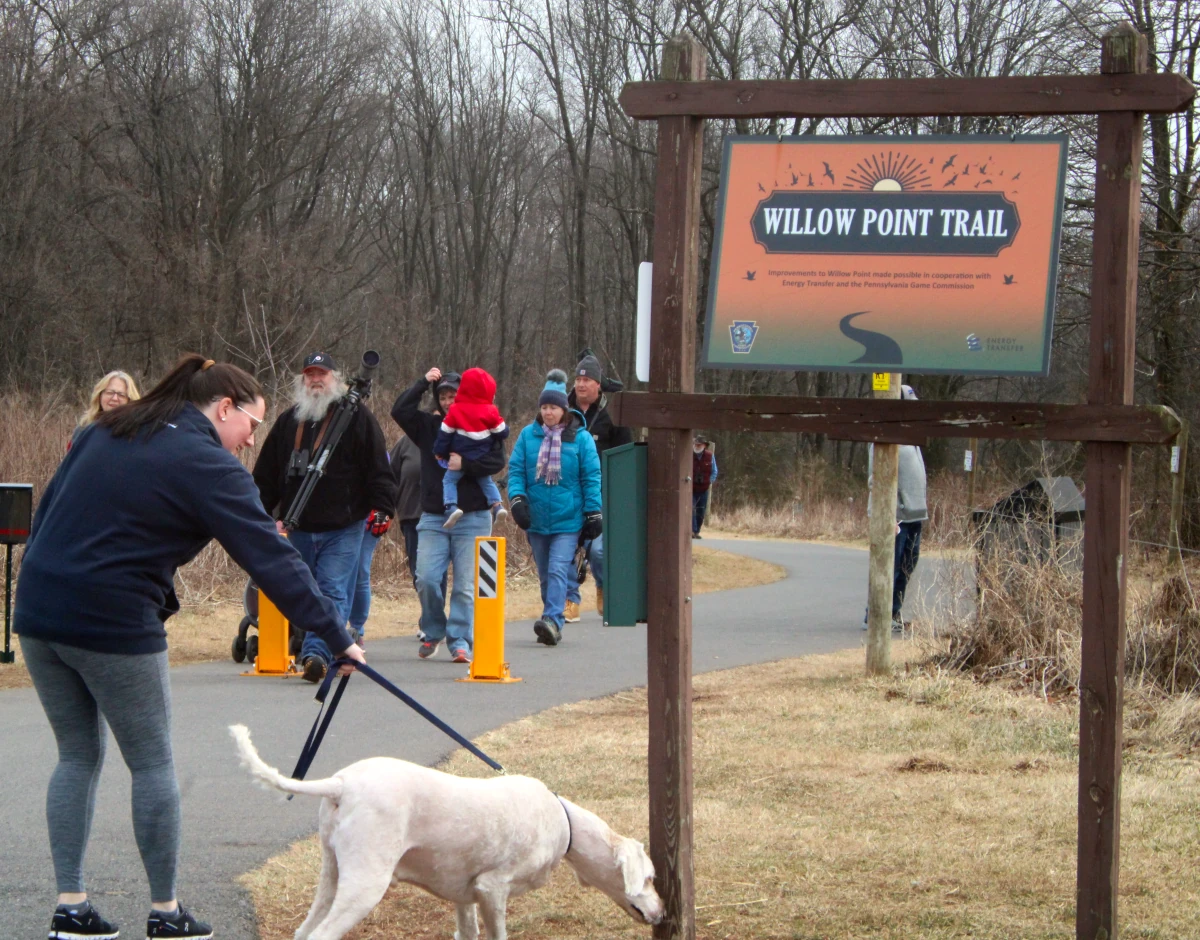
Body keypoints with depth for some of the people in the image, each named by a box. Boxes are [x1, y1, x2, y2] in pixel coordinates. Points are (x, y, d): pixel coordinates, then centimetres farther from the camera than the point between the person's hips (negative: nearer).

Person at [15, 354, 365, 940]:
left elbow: (46, 511, 17)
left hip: (39, 611, 7)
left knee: (77, 756, 15)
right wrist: (336, 637, -11)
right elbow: (272, 560, -13)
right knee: (152, 763, 6)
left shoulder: (107, 432, 13)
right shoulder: (208, 466, -9)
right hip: (113, 624, -7)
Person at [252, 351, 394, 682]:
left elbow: (378, 467, -1)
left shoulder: (356, 417, 2)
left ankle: (317, 652, -23)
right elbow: (266, 474, 20)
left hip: (343, 527, -5)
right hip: (300, 527, 5)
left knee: (333, 592, -13)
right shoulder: (288, 421, 15)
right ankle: (319, 655, 17)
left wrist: (381, 507, -10)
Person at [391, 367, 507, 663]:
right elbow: (399, 410, -1)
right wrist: (423, 383, -2)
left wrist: (465, 464, -19)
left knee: (466, 585, -5)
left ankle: (460, 641, 1)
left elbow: (497, 461, -8)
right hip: (433, 517, 2)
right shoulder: (429, 426, 11)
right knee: (427, 578, -6)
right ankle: (433, 632, 15)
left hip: (473, 518, -2)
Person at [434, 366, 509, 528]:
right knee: (486, 481, 23)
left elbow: (445, 433, -3)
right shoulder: (490, 412, -4)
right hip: (482, 459, 3)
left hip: (460, 458, -3)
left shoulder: (456, 411, -8)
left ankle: (451, 506, -15)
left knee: (449, 480, 6)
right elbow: (502, 432, 2)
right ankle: (497, 504, 6)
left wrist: (439, 452, 7)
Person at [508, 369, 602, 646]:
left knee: (558, 570, -17)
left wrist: (593, 514, -2)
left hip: (567, 518, -4)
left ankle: (552, 620, -27)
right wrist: (517, 498, -12)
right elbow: (516, 468, 5)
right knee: (544, 575, 11)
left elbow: (591, 477, 1)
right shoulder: (528, 435, 4)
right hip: (536, 518, 4)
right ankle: (552, 625, 19)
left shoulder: (580, 438, -1)